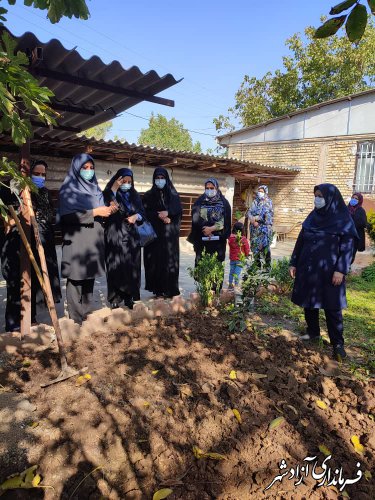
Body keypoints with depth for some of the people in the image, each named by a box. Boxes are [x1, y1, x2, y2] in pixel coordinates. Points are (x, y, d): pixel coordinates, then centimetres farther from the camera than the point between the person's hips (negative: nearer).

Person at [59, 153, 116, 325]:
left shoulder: (95, 188, 16)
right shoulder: (68, 189, -4)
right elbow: (67, 216, -16)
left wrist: (108, 211, -3)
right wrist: (94, 212, -18)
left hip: (93, 240, 6)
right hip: (76, 241, -6)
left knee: (90, 278, 10)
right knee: (76, 279, -3)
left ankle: (86, 313, 20)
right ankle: (75, 317, 5)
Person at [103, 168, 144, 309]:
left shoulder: (135, 195, 13)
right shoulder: (111, 193, 0)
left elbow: (142, 213, 15)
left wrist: (136, 216, -6)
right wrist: (114, 189, -19)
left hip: (131, 236, 4)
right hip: (115, 236, -4)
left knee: (131, 267, 4)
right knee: (116, 267, -3)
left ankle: (129, 297, 13)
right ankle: (115, 298, 5)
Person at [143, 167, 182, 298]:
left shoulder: (173, 194, 11)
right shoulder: (148, 196, 9)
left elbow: (179, 210, 2)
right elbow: (145, 212, -1)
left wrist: (167, 213, -16)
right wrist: (159, 216, -13)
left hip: (170, 233, 1)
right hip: (154, 233, 0)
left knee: (170, 259, -3)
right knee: (156, 260, -3)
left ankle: (169, 289, 2)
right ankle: (158, 289, 3)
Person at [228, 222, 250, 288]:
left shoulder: (230, 238, -9)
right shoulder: (244, 239, -15)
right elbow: (247, 249, -6)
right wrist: (246, 255, 12)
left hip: (232, 258, 3)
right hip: (240, 258, -3)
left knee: (231, 271, 16)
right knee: (237, 272, 4)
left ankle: (230, 284, 25)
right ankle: (236, 285, 5)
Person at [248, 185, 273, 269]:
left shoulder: (268, 202, 1)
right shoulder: (255, 202, 15)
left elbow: (267, 215, -11)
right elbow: (249, 212, 8)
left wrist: (255, 218, -11)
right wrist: (252, 220, -11)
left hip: (264, 228, -5)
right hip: (254, 228, 5)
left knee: (265, 246, -11)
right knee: (255, 245, 5)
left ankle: (267, 266, -3)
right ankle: (257, 265, 17)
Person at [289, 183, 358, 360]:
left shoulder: (343, 219, -7)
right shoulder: (312, 217, 6)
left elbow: (348, 246, -10)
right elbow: (300, 241, 9)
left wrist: (341, 270, -17)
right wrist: (294, 263, 7)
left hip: (329, 270, -5)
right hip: (308, 268, 5)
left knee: (331, 307, 1)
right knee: (308, 302, 12)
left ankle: (337, 343, 14)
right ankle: (313, 332, 31)